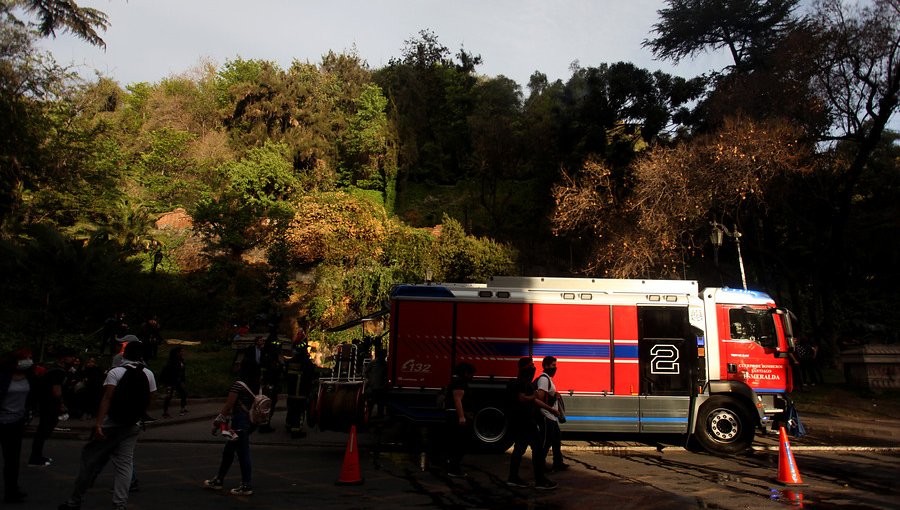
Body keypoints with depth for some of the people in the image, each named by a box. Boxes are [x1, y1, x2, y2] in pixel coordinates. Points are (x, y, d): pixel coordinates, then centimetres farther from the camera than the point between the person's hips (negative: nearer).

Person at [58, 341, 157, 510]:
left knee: (90, 460, 11)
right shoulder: (149, 374, 2)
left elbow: (107, 398, -18)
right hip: (132, 426, 3)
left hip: (110, 424, -3)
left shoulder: (115, 372, -8)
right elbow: (148, 401, 5)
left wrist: (98, 423, -22)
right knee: (125, 463, 4)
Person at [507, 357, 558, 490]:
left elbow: (534, 400, 24)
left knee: (519, 448, 12)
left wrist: (550, 409, 25)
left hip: (521, 422, 11)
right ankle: (540, 481, -4)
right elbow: (522, 398, -31)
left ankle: (513, 478, 17)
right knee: (537, 448, -7)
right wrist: (533, 396, -15)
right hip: (524, 422, -11)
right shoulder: (522, 383, -16)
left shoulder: (527, 383, 17)